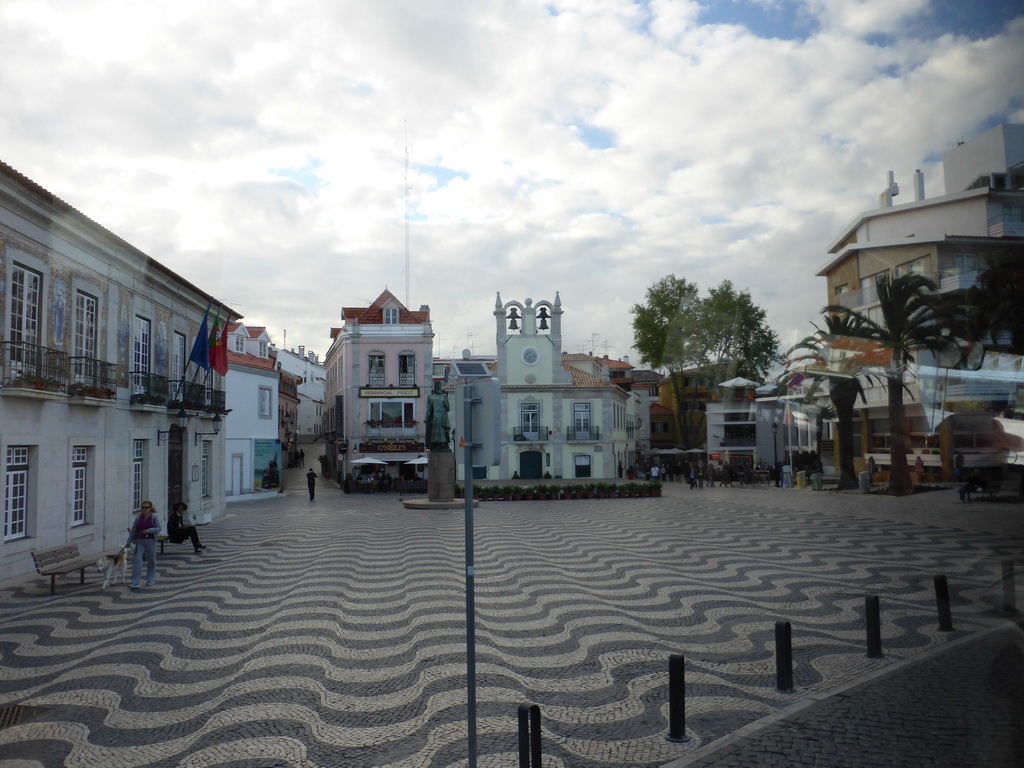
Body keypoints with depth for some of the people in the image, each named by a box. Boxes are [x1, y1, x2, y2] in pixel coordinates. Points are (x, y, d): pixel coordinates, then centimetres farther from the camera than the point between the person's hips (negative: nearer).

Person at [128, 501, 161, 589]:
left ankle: (151, 580, 26)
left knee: (151, 560, 10)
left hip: (151, 541, -2)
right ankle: (135, 582, -11)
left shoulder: (154, 517, -3)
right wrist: (129, 541, 11)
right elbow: (133, 530, 11)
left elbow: (158, 528, -6)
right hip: (140, 541, 2)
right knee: (137, 560, -9)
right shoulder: (138, 518, 5)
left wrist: (149, 530, -21)